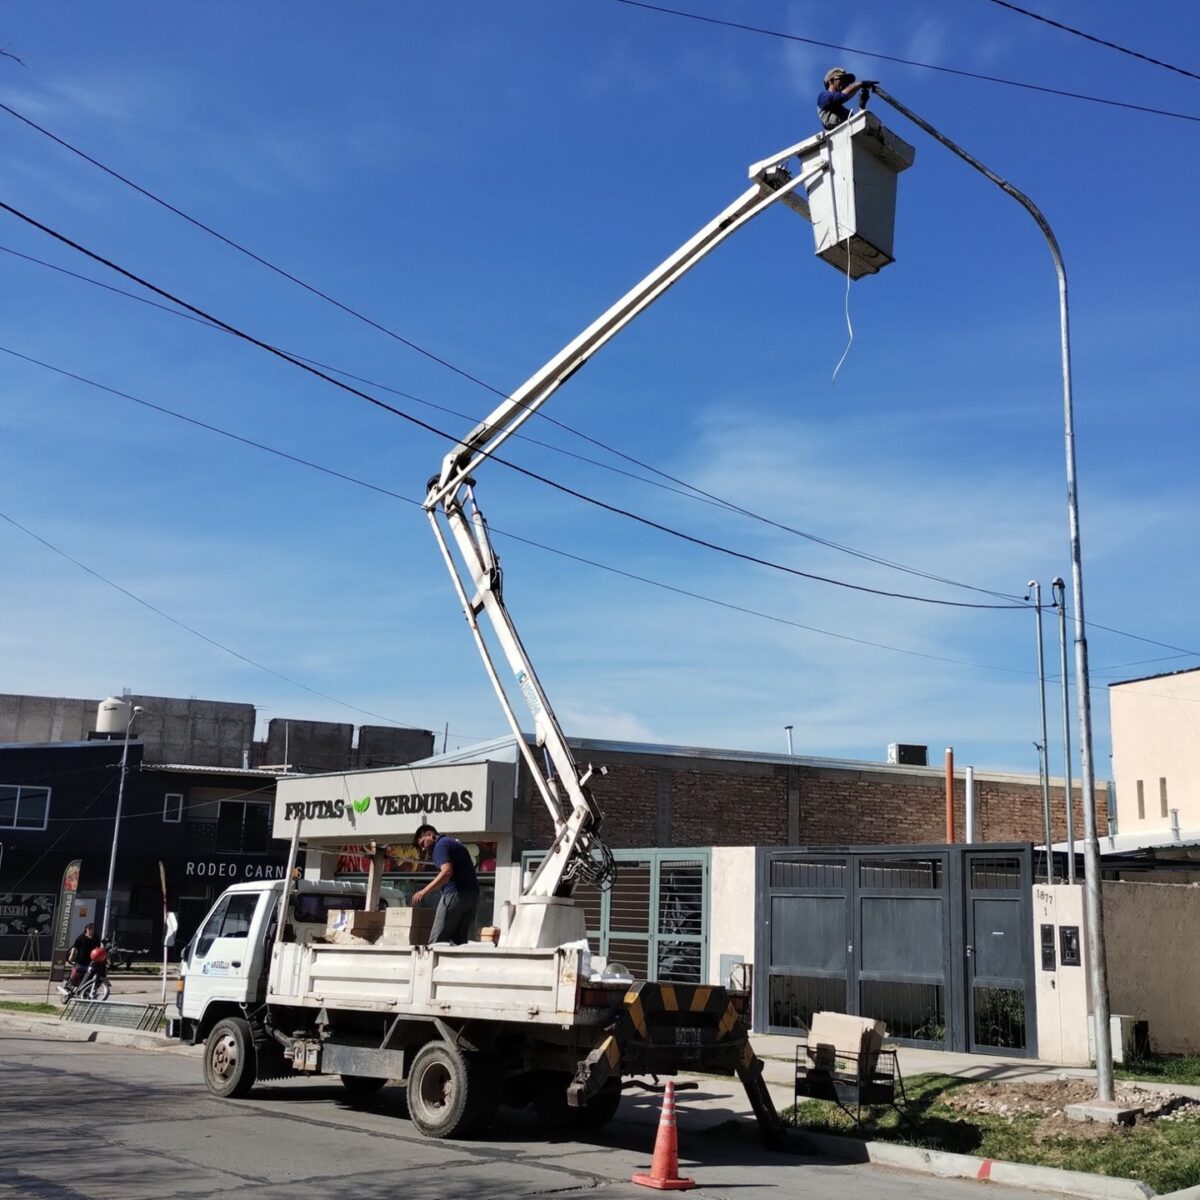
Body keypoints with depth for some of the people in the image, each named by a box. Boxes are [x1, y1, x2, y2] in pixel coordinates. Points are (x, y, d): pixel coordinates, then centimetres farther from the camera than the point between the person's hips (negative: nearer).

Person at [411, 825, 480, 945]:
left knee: (436, 940, -6)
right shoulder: (455, 842, 24)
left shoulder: (441, 845, -4)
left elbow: (447, 872, -20)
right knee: (458, 939, 6)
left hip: (455, 894, -9)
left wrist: (425, 891, -21)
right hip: (472, 894, 9)